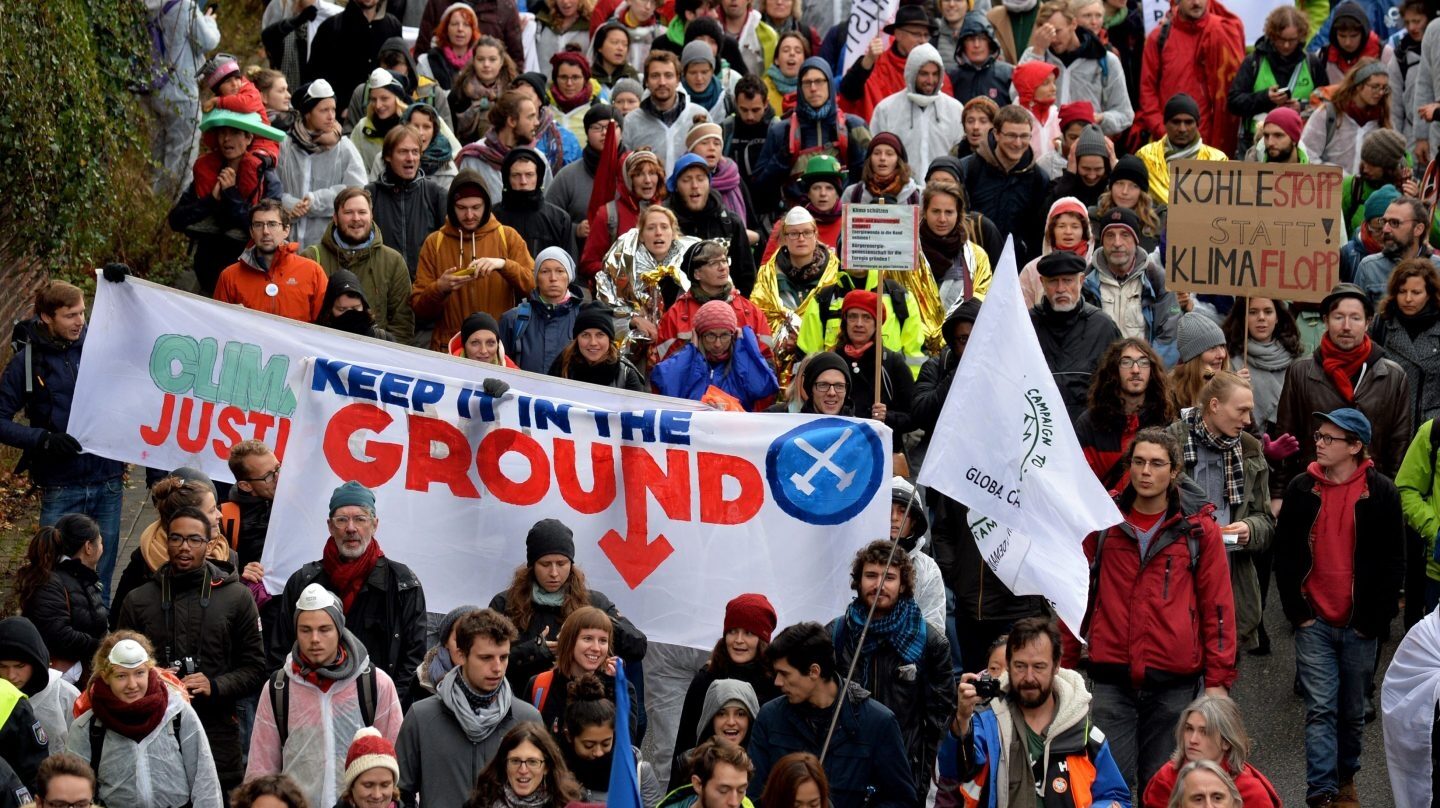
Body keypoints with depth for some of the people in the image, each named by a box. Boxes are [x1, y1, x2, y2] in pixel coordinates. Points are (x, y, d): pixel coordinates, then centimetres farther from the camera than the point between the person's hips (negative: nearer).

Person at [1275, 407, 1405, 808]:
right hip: (1314, 621, 1)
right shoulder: (1301, 489, 2)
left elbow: (1393, 562, -1)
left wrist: (1375, 620, -5)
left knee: (1353, 712, 11)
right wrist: (1297, 610, -1)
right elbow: (1284, 554, 6)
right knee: (1320, 710, -6)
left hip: (1360, 625, 0)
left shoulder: (1380, 492, -3)